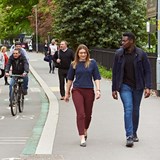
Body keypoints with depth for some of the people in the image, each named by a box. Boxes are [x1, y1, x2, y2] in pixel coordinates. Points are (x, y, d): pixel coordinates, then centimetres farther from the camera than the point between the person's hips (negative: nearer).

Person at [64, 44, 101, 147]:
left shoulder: (92, 63, 1)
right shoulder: (74, 64, 3)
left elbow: (97, 77, 3)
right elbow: (70, 79, 11)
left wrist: (98, 90, -7)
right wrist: (67, 93, 13)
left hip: (89, 90, 1)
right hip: (77, 90, -1)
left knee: (88, 114, 12)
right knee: (80, 114, -10)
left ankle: (85, 130, 40)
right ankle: (82, 138, -10)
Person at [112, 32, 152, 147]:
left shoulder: (141, 54, -7)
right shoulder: (119, 54, -3)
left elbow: (147, 71, -4)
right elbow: (115, 72, 3)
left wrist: (148, 87, -13)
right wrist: (114, 89, 3)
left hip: (138, 86, 1)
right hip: (125, 86, -1)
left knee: (136, 110, 12)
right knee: (128, 109, -13)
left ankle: (134, 133, 29)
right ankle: (129, 137, -15)